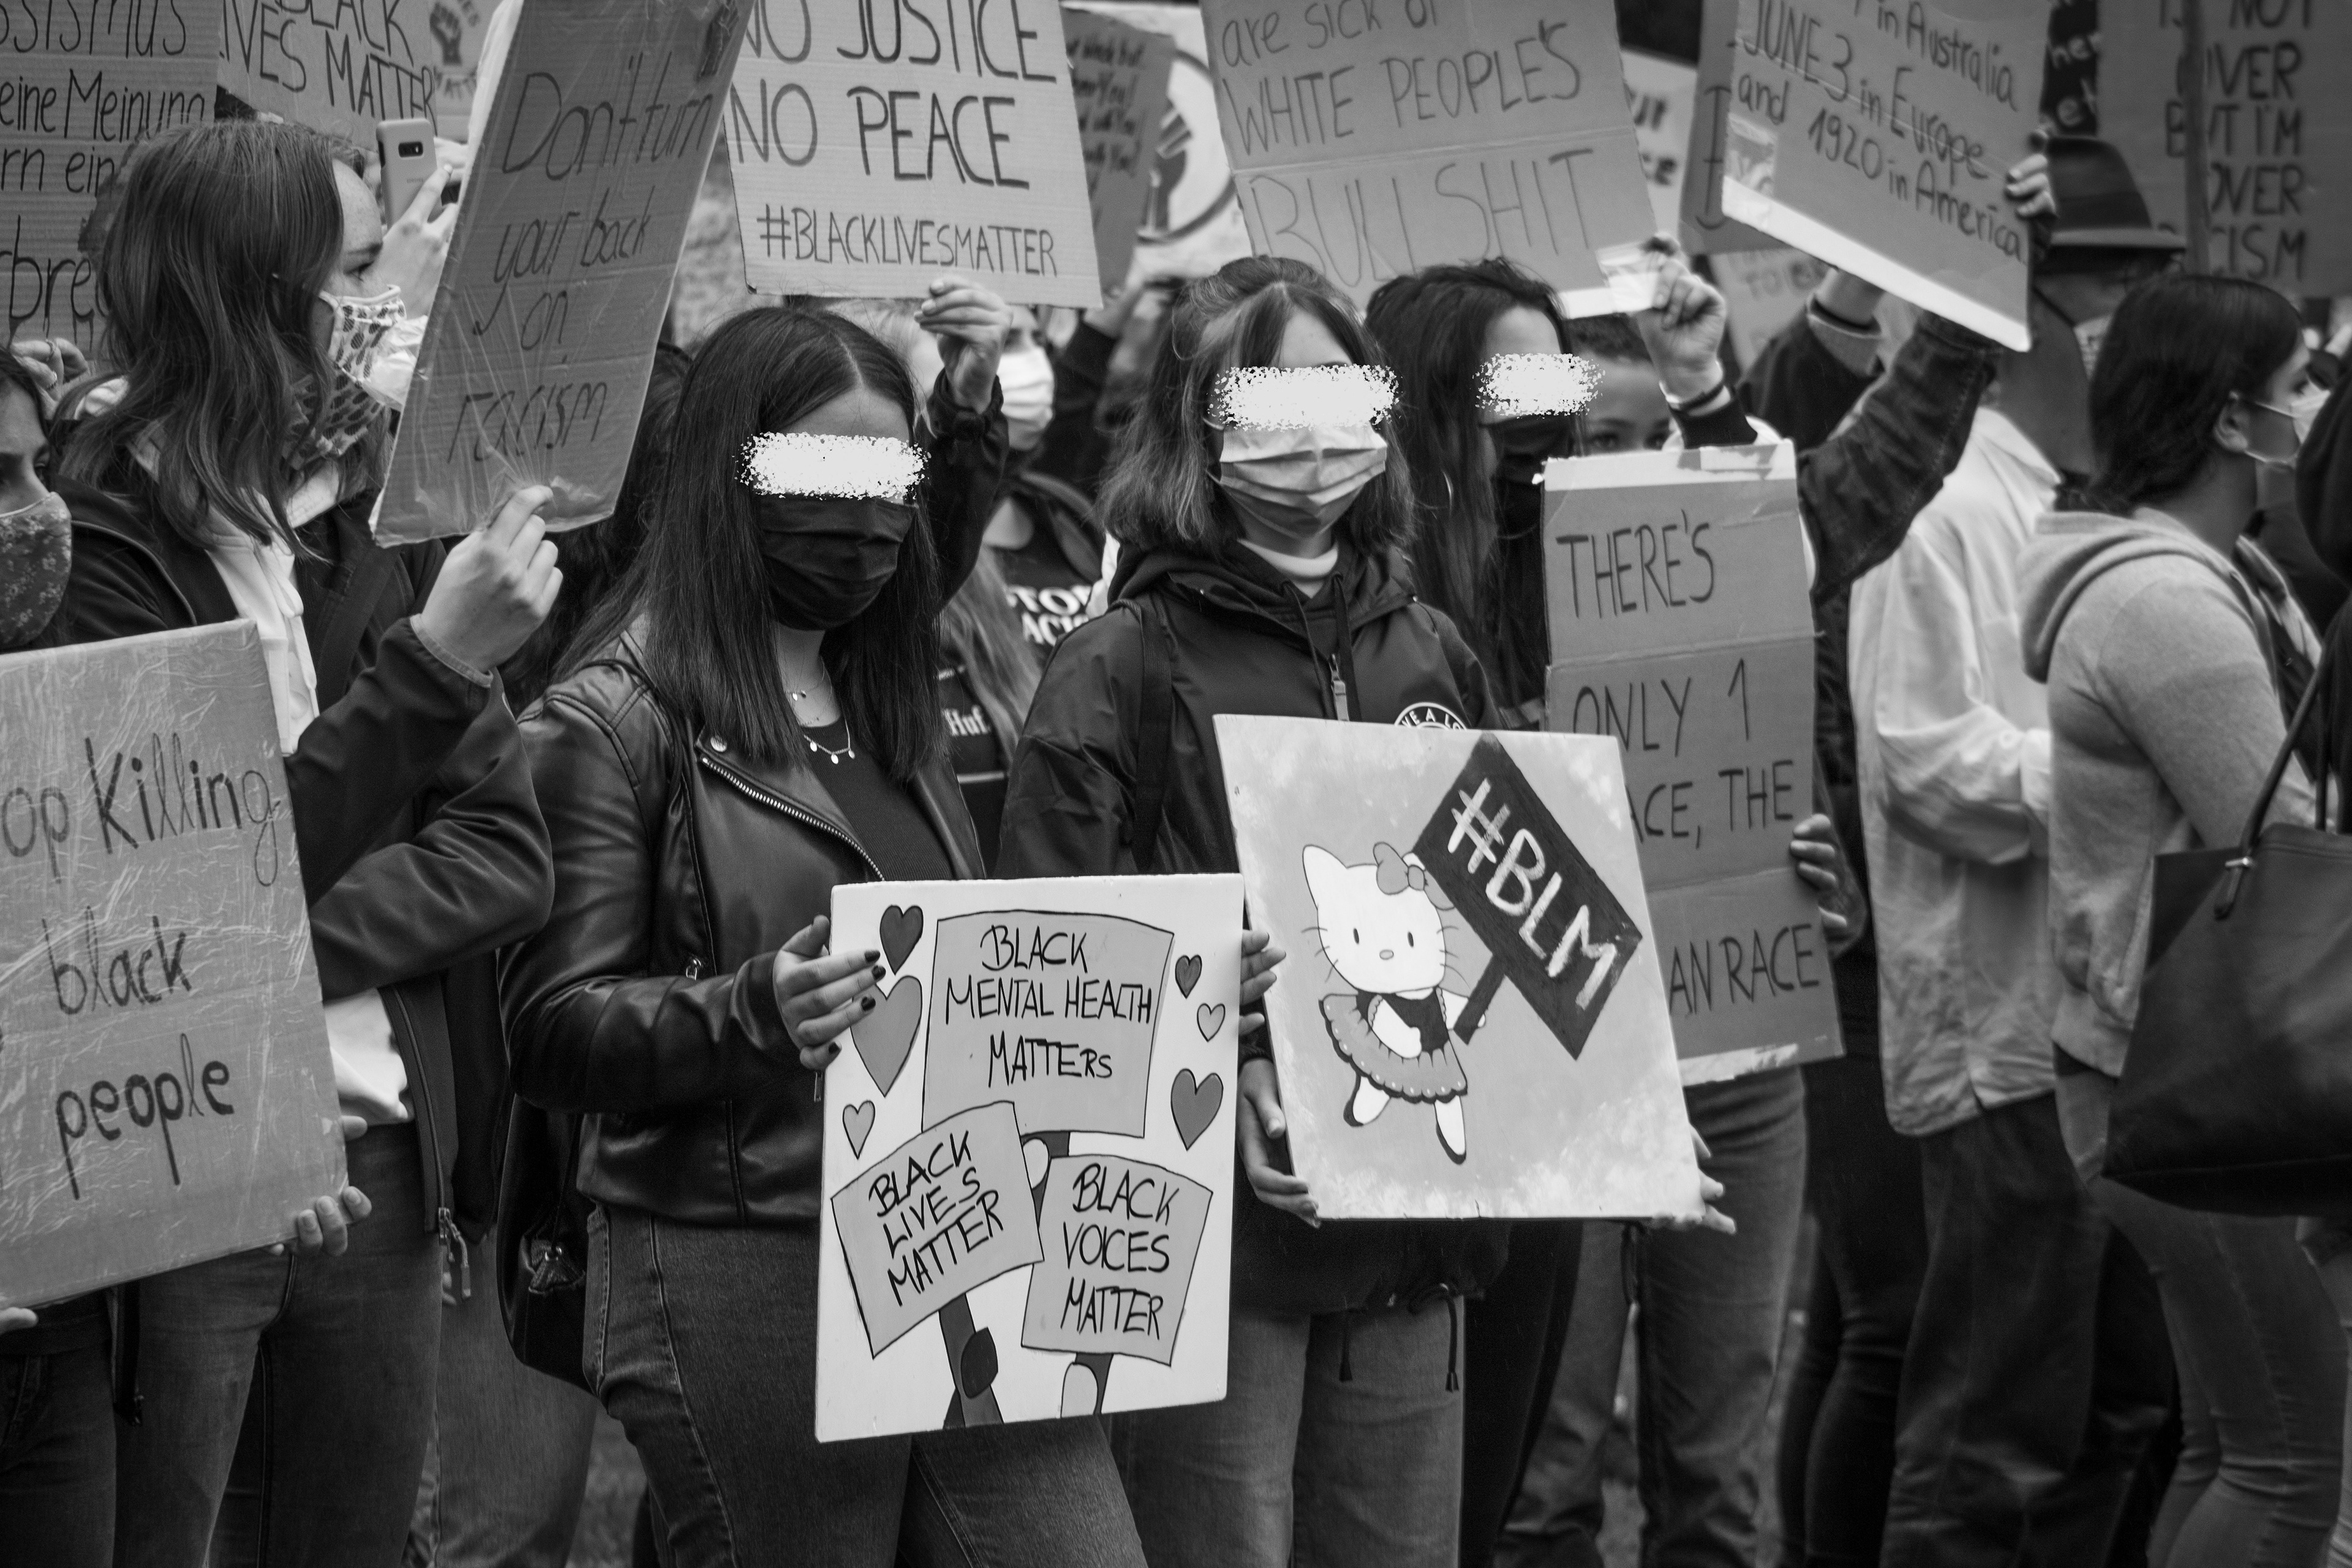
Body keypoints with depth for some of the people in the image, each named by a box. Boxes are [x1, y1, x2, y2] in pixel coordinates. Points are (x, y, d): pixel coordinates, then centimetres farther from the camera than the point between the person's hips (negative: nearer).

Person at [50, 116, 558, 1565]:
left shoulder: (388, 523, 7)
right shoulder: (108, 540, -10)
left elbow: (509, 858, 3)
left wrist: (309, 943, -15)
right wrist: (433, 661, -26)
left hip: (379, 1169, 5)